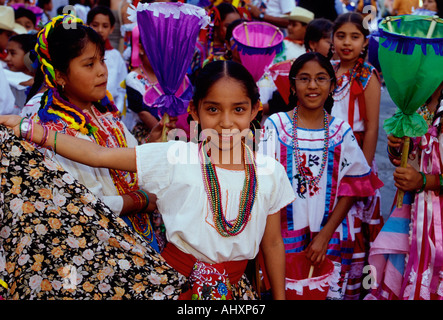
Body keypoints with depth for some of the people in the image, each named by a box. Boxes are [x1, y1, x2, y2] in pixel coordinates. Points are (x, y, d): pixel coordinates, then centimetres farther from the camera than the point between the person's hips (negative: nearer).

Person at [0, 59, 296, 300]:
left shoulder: (271, 173, -6)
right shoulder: (176, 158, -13)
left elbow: (273, 242, 4)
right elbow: (98, 155, -15)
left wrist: (280, 297, 10)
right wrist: (30, 129, -21)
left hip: (234, 287, 2)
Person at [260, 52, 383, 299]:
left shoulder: (341, 131, 2)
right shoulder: (275, 126, -2)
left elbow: (351, 188, 1)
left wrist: (325, 235, -7)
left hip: (330, 239, 2)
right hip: (283, 237, -1)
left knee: (329, 291, 3)